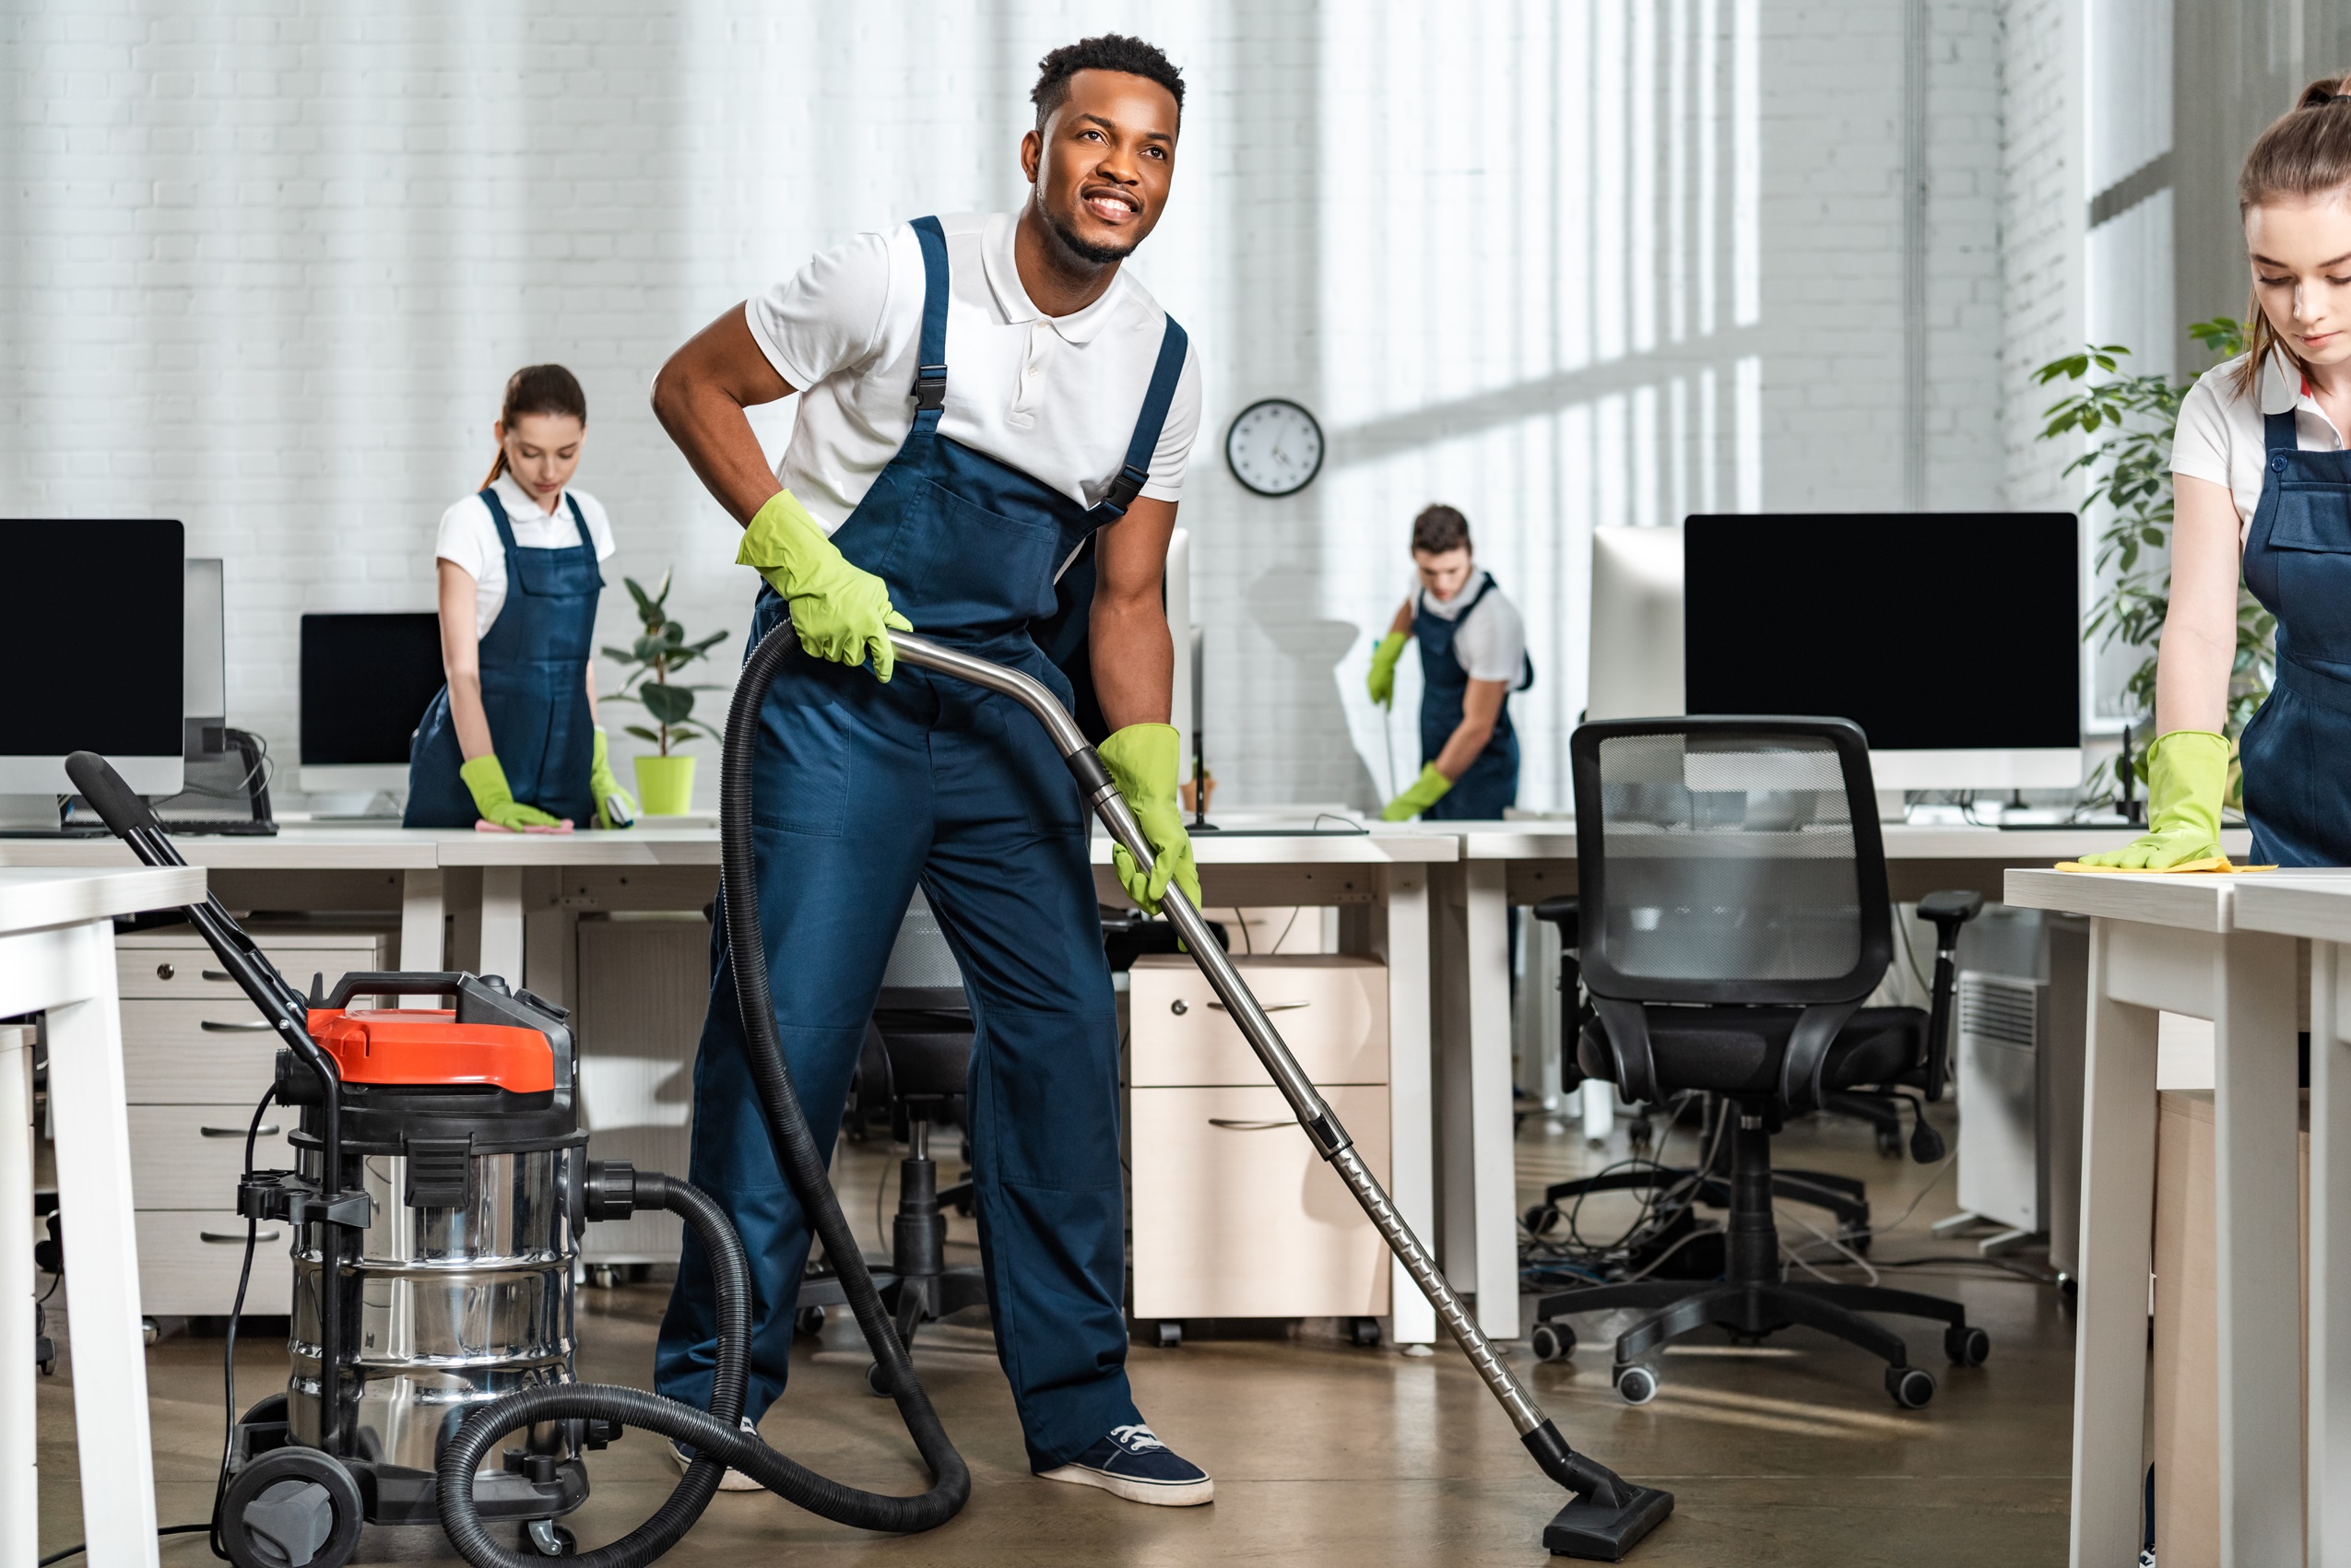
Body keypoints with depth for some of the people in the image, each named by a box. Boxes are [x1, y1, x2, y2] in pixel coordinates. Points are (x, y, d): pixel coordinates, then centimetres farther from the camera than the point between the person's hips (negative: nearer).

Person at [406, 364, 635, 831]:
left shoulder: (587, 518, 8)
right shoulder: (471, 523, -8)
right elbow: (461, 670, -14)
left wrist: (598, 769, 7)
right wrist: (493, 797, -24)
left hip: (562, 767, 5)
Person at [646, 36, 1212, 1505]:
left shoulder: (1162, 364, 2)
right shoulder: (901, 278, -12)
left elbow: (1128, 600, 6)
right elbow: (692, 386, -4)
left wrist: (1152, 781, -8)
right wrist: (798, 554, -16)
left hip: (1005, 697, 5)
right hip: (839, 683, -5)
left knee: (1065, 1029, 1)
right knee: (788, 1026, -7)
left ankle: (1080, 1408, 11)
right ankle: (715, 1386, 7)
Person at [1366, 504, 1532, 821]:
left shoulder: (1492, 621, -25)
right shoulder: (1431, 589, -2)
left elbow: (1477, 727, -22)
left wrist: (1416, 799, -20)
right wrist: (1385, 659, 16)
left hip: (1481, 770, -7)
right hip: (1438, 758, 7)